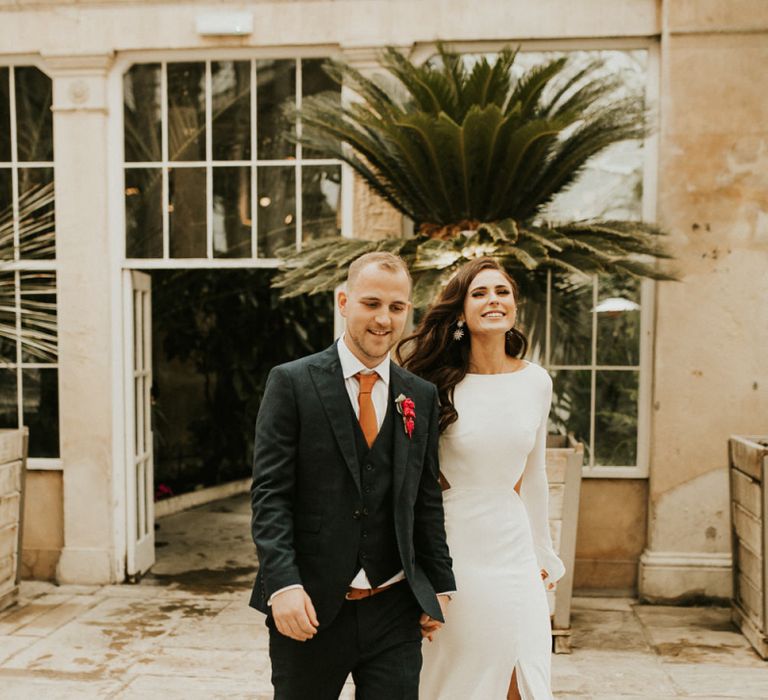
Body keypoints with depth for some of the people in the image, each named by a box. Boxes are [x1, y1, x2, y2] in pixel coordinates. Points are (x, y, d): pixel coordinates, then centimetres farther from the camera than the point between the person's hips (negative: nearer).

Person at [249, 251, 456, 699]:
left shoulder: (422, 397, 7)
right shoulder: (292, 383, -5)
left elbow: (427, 499, 11)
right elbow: (270, 493, -9)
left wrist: (440, 586, 10)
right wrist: (283, 583, -18)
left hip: (395, 612, 3)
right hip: (310, 607, -2)